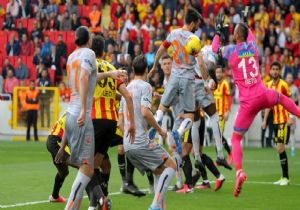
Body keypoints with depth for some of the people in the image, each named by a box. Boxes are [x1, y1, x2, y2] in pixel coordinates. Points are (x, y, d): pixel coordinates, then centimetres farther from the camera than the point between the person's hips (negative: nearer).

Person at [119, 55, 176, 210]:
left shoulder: (126, 89, 20)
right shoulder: (145, 86, -4)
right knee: (171, 166, -3)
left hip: (128, 145, 8)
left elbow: (120, 121, 20)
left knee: (160, 172, 16)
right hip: (141, 142, -8)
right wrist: (159, 129, -7)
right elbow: (145, 112, -19)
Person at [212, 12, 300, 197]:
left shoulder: (231, 50, -5)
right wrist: (245, 23, 46)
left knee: (236, 139, 2)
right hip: (263, 95, 3)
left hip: (248, 103, -3)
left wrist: (218, 31, 26)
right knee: (280, 97, 40)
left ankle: (239, 171, -19)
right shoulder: (253, 46, 5)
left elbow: (215, 49, 17)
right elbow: (251, 37, 31)